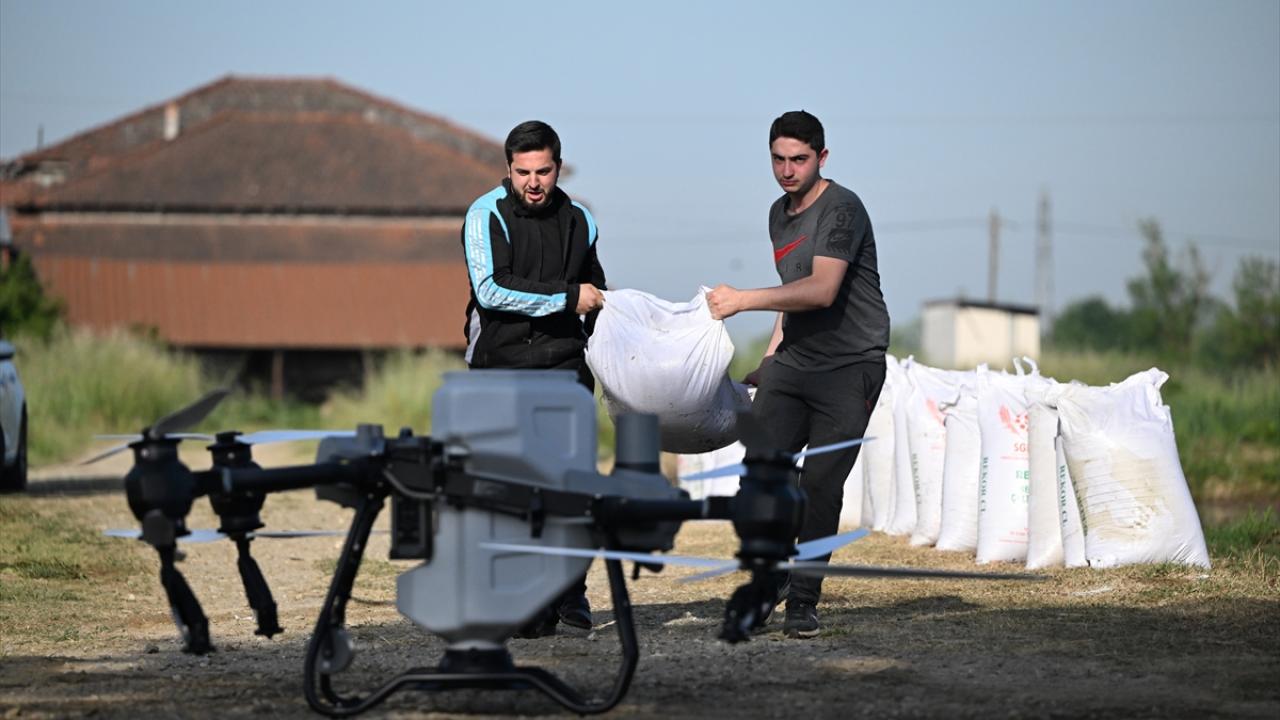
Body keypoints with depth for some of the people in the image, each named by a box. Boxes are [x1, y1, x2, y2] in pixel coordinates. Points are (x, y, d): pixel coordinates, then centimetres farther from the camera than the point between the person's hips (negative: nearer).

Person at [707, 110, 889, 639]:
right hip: (793, 362, 7)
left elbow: (822, 290, -25)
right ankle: (772, 578, 6)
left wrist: (743, 300, -28)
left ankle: (803, 603, -1)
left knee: (820, 485, -9)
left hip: (851, 367, -7)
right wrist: (769, 359, 21)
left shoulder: (841, 209, -13)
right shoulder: (779, 214, 15)